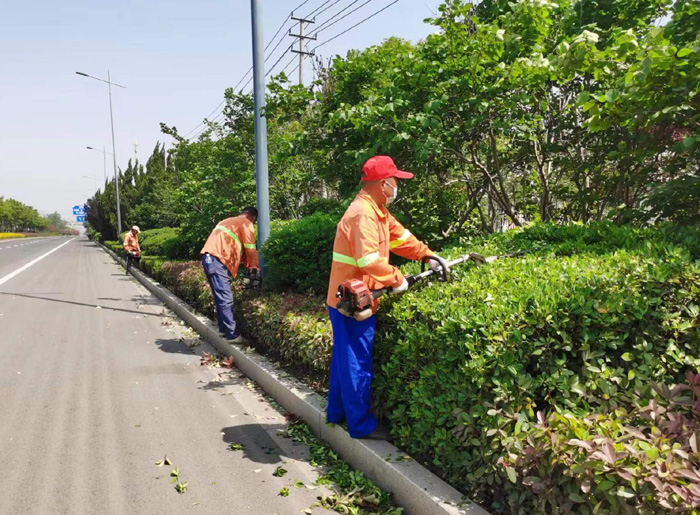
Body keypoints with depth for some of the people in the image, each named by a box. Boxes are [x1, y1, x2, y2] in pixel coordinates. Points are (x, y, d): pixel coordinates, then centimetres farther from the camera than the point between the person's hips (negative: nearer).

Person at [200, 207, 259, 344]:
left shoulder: (228, 221, 30)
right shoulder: (246, 223, 3)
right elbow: (250, 248, 0)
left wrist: (248, 265, 25)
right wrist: (255, 266, 13)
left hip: (209, 259, 10)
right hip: (218, 261, -10)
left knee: (221, 298, 16)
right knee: (226, 300, -9)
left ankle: (224, 329, 22)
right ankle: (233, 335, -8)